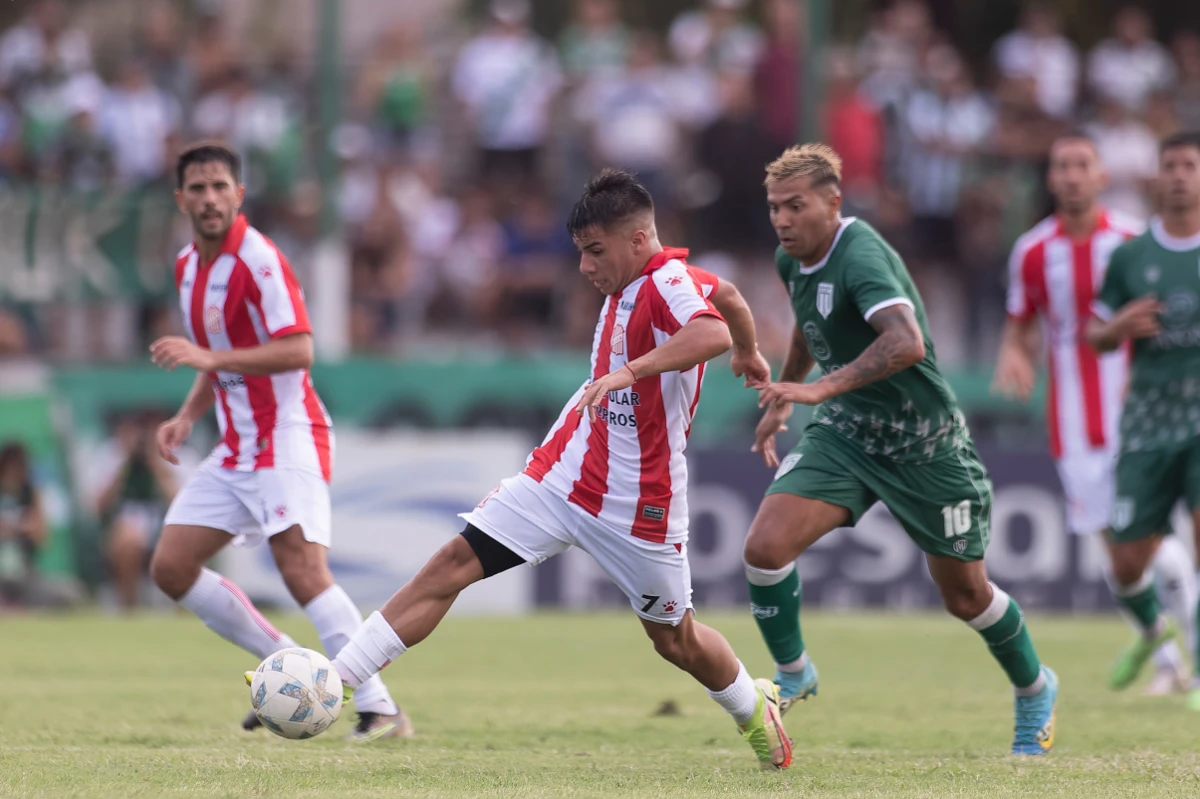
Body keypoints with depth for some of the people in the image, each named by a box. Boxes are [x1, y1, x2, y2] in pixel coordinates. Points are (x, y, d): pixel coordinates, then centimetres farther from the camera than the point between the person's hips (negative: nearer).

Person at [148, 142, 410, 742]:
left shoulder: (258, 261, -15)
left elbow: (298, 351, -25)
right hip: (236, 449, 9)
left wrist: (210, 358, -29)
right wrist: (187, 417, 9)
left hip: (288, 439, -9)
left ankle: (379, 709, -22)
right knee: (170, 567, 2)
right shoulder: (189, 267, 12)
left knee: (303, 571, -22)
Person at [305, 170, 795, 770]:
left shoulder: (669, 282, -19)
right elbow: (728, 296, 23)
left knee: (675, 638, 8)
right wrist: (749, 353, 43)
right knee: (452, 564, -6)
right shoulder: (628, 283, 6)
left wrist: (629, 371, -52)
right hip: (561, 474, 7)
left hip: (637, 504, -7)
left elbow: (712, 332, -42)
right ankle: (333, 682, -11)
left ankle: (755, 709, 40)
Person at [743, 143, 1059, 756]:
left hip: (922, 443, -6)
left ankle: (1034, 689, 36)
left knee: (966, 597, 8)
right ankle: (792, 675, 7)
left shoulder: (860, 256, -27)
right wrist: (781, 400, 29)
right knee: (765, 546, -16)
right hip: (845, 431, 6)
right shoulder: (791, 260, 0)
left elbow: (906, 343, -44)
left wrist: (822, 388, -51)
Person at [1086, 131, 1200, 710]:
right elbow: (1096, 335, 13)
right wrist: (1118, 327, -10)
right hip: (1150, 418, 2)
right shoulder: (1130, 256, 6)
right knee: (1128, 562, 5)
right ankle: (1153, 629, 39)